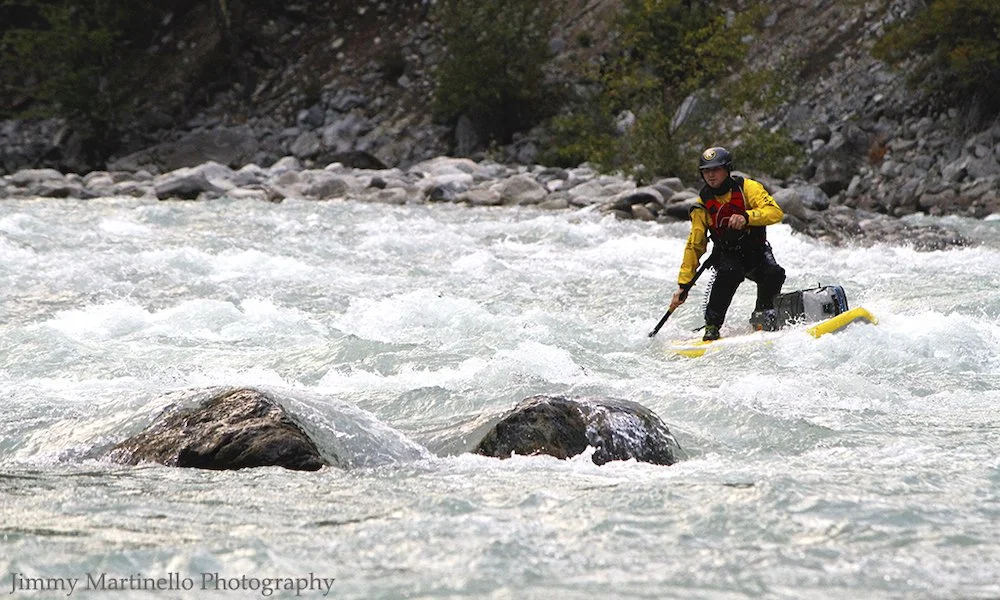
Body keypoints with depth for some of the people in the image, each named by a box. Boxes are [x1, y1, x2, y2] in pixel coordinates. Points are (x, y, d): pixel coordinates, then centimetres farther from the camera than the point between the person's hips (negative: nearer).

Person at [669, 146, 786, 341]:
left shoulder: (746, 188, -8)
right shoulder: (703, 205, -1)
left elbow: (775, 212, -20)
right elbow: (694, 246, 1)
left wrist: (747, 217, -39)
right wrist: (683, 285, -5)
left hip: (757, 251, 0)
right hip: (727, 256, 0)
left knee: (774, 274, -30)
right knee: (729, 272, -34)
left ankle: (762, 315, -2)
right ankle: (712, 327, -27)